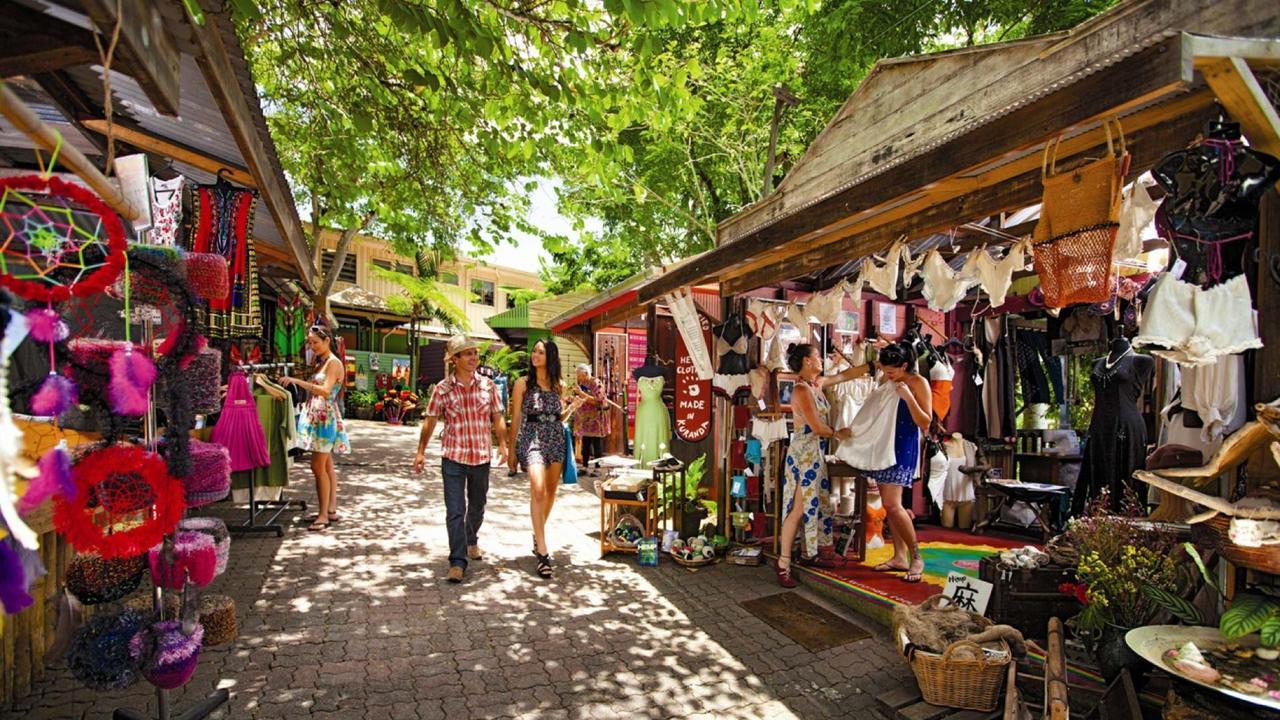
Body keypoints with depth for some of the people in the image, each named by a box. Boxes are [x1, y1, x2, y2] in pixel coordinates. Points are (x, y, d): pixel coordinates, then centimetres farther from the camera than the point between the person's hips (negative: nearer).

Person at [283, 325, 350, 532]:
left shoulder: (333, 363, -11)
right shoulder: (321, 363, 17)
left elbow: (325, 390, -25)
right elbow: (315, 391, 15)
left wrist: (298, 381, -28)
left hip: (325, 419, -9)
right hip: (317, 418, 9)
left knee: (319, 467, -8)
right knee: (327, 467, 11)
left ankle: (323, 515, -3)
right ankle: (331, 510, 17)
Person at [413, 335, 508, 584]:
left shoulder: (488, 385, -1)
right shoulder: (443, 389, -5)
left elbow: (497, 418, 6)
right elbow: (430, 421, 3)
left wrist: (503, 445, -2)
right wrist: (421, 451, 3)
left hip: (482, 456, 2)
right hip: (453, 456, -2)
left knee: (477, 506, 19)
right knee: (455, 511, -5)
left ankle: (471, 541, 45)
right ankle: (458, 561, 2)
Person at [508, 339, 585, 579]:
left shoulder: (558, 386, 11)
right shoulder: (523, 383, 2)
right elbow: (515, 418, 2)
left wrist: (572, 407, -1)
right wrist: (511, 450, 2)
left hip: (556, 439, 5)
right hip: (532, 438, -5)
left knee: (551, 491, 11)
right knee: (538, 490, -19)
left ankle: (538, 534, 35)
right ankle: (542, 552, -18)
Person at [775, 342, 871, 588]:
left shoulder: (817, 383, 10)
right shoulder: (802, 389, -17)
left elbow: (844, 375, 23)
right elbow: (817, 427, -18)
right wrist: (838, 433, 0)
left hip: (816, 452, 9)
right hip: (804, 452, -9)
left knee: (815, 503, 14)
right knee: (799, 509, -8)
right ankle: (783, 564, -2)